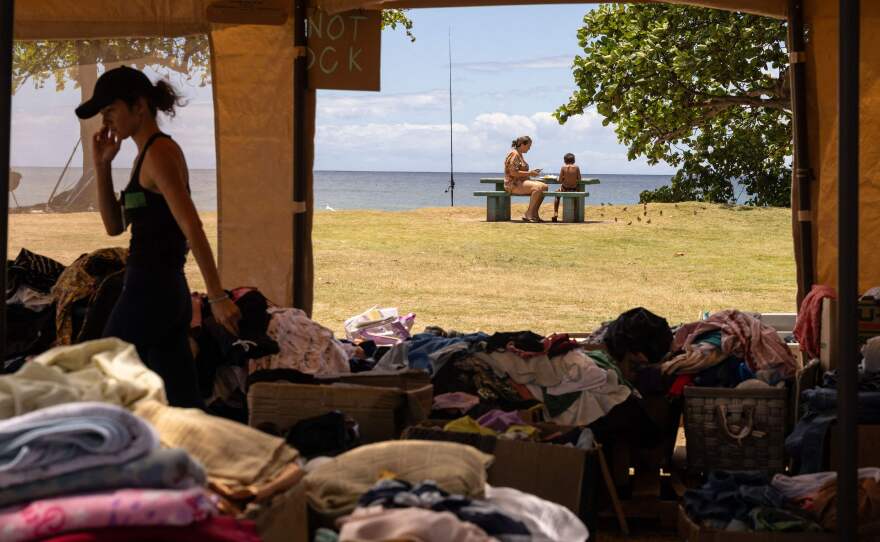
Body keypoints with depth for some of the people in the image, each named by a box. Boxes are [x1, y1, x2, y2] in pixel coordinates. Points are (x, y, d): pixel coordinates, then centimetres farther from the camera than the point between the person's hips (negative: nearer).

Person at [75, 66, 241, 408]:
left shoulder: (159, 152, -13)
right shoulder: (146, 155, 17)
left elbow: (193, 229, -20)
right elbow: (115, 225, 20)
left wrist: (218, 297, -24)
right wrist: (102, 165, 11)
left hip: (149, 292, -9)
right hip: (167, 291, 9)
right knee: (186, 405, 9)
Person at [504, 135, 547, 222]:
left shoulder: (519, 154, 19)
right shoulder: (514, 154, -13)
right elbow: (513, 172, -22)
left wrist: (531, 172, 8)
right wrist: (529, 173, -17)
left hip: (521, 182, 10)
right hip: (514, 184, -10)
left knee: (544, 187, -2)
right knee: (538, 187, -28)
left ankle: (534, 214, -2)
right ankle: (528, 215, -21)